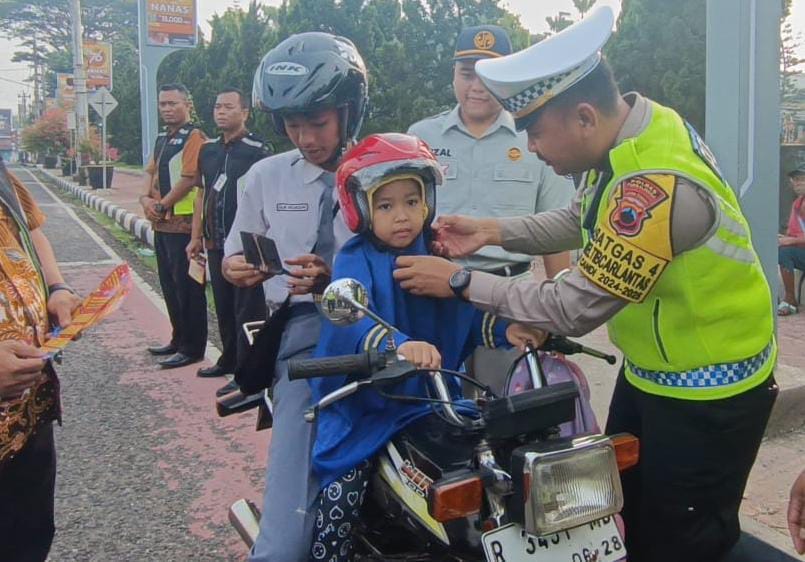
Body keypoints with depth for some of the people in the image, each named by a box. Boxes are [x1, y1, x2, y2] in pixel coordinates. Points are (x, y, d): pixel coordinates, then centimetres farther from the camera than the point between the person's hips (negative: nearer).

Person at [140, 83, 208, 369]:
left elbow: (189, 178, -19)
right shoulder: (162, 139, 18)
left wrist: (161, 205, -13)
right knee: (169, 284, 16)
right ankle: (179, 338, 29)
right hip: (162, 225, 9)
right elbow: (151, 172, 17)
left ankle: (192, 347, 6)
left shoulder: (194, 137, -11)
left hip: (184, 224, -9)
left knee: (187, 287, -2)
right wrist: (146, 198, -3)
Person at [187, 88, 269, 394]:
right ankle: (228, 360, 32)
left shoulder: (257, 150, -10)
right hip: (216, 243, 7)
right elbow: (203, 194, 17)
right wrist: (196, 237, 16)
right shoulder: (208, 150, 12)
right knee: (223, 306, 18)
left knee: (247, 310, -1)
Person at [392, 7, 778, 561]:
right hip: (649, 370, 9)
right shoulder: (631, 127, -5)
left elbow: (575, 308, -29)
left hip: (706, 391, -9)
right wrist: (492, 231, -2)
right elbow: (580, 222, 11)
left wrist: (462, 282, -21)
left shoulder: (655, 185, -35)